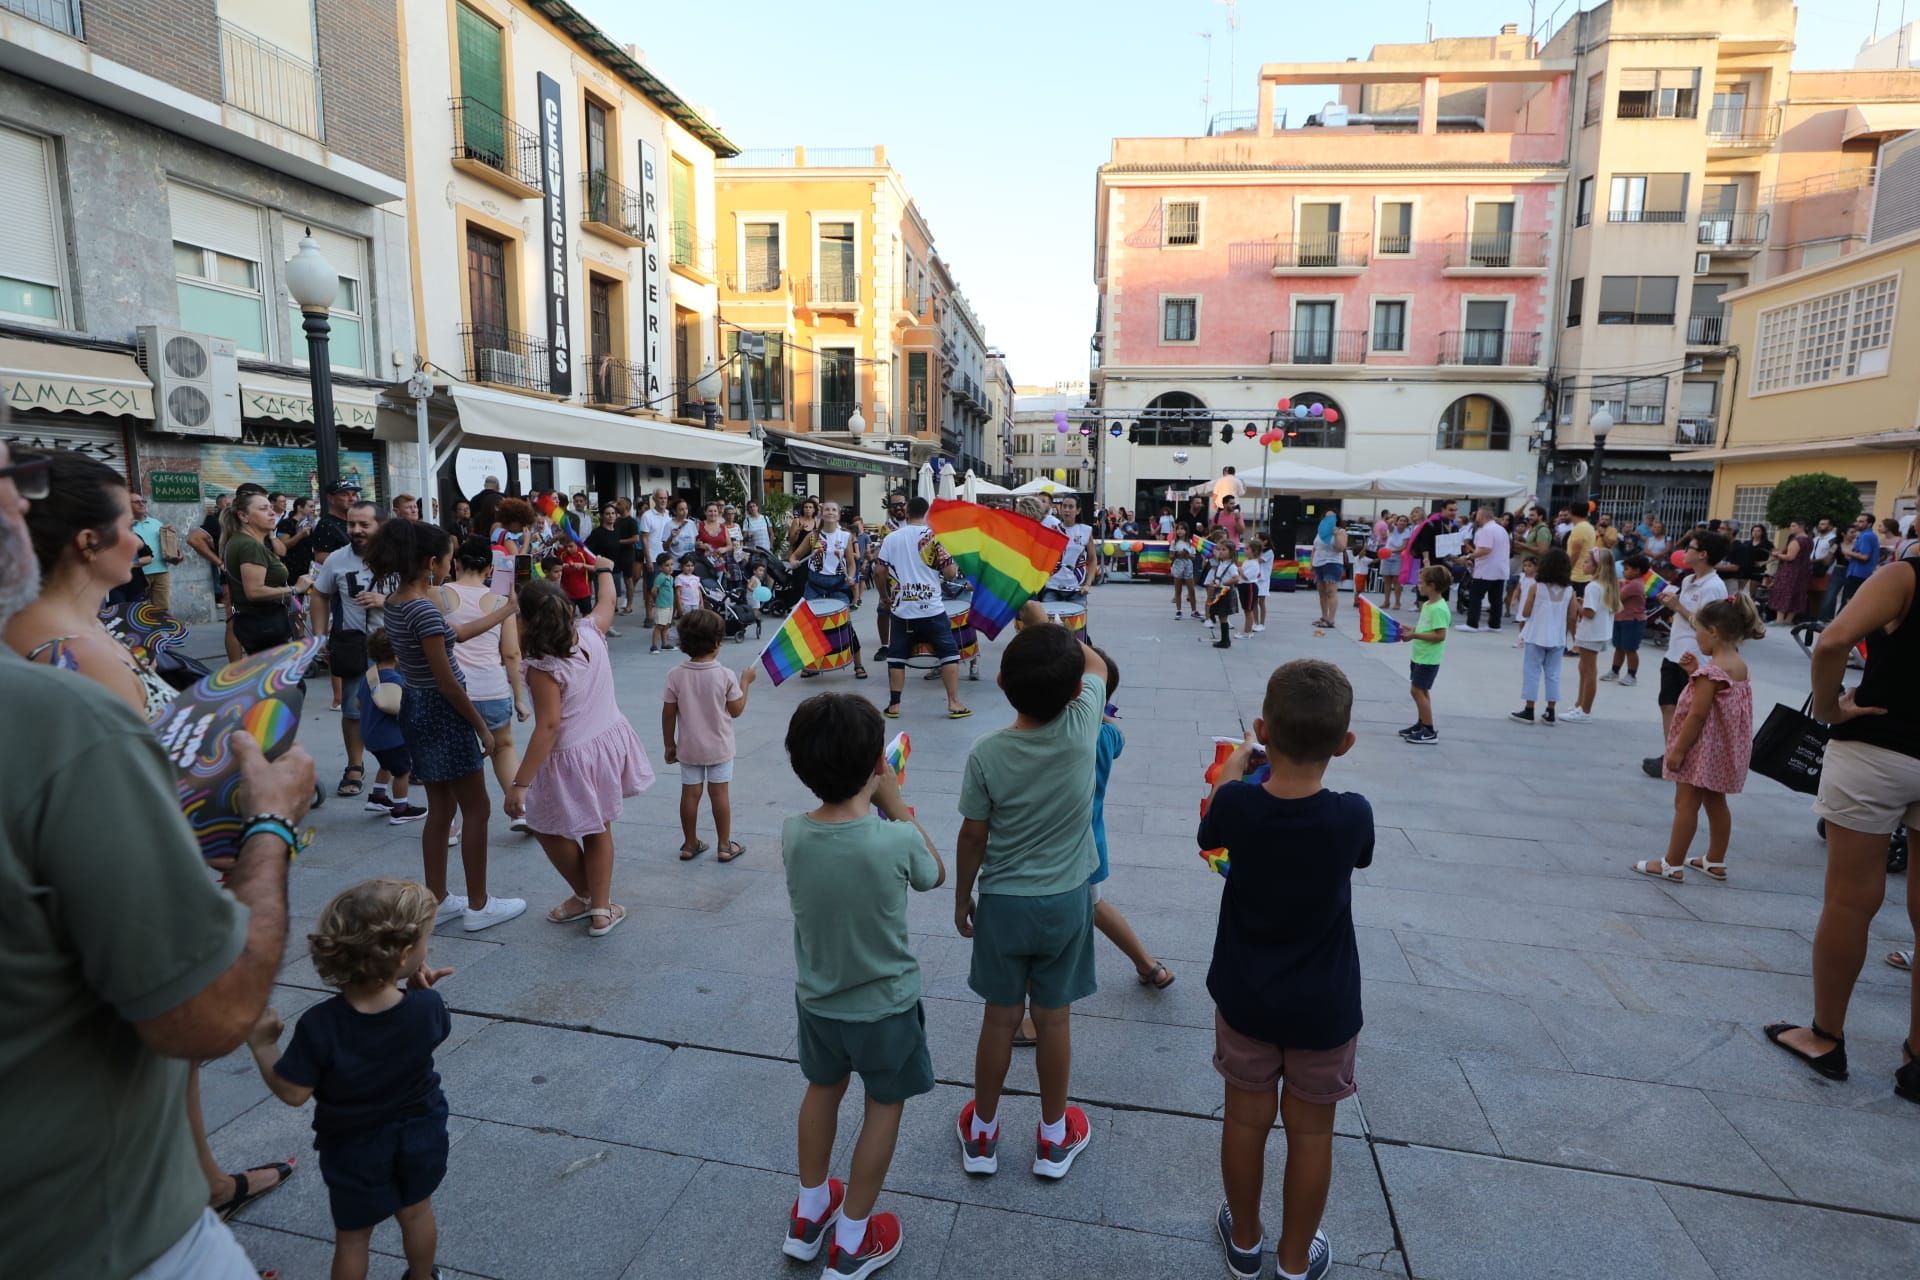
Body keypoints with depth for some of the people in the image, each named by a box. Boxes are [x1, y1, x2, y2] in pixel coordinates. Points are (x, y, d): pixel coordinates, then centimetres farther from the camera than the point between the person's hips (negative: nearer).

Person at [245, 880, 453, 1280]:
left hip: (355, 1147, -2)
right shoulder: (426, 1006, -25)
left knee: (352, 1236, 22)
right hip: (419, 1131, 2)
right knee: (416, 1212, 27)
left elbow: (293, 1093, -18)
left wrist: (262, 1045, -8)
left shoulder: (319, 1025, -31)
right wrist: (422, 991, -6)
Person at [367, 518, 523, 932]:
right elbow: (446, 681, -21)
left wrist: (506, 611, 21)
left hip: (417, 709, 9)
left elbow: (453, 633, 15)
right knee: (476, 809, 3)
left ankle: (437, 901, 27)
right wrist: (481, 727, -12)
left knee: (441, 809, 18)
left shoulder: (396, 602, 5)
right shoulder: (424, 609, -23)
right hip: (443, 712, -9)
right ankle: (478, 906, 13)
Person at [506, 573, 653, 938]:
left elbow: (548, 727, -27)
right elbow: (607, 602, 15)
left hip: (571, 756, -7)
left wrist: (520, 783, -24)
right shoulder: (590, 632, -7)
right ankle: (601, 910, 24)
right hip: (609, 740, 7)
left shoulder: (542, 667, -24)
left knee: (548, 829, 19)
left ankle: (586, 897, 34)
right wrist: (604, 570, 35)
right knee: (599, 829, 18)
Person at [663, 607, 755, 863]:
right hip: (719, 747, -2)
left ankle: (690, 844, 24)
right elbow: (736, 711, -6)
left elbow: (668, 715, -6)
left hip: (688, 747, 2)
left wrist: (670, 744, 7)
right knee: (720, 793, 7)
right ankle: (725, 846, 16)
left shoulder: (675, 676, -11)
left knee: (690, 793, 12)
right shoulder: (726, 676, -16)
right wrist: (745, 682, 5)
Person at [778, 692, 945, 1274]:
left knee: (823, 1091, 28)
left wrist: (864, 800, -1)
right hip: (884, 1007, -4)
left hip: (816, 999, 4)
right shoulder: (897, 841, -31)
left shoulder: (792, 834, -20)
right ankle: (852, 1244, 36)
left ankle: (808, 1215, 48)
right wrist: (894, 802, -6)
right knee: (883, 1109, 20)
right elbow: (935, 876, -7)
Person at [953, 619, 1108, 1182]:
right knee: (1053, 1018, 15)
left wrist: (961, 899, 7)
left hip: (1002, 903, 0)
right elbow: (1097, 662, 1)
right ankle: (1054, 1137, 34)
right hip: (1067, 901, 1)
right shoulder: (1081, 726, -19)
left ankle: (982, 1134, 34)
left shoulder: (986, 754, -20)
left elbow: (973, 837, -9)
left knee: (1000, 1018, 15)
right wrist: (1040, 617, 6)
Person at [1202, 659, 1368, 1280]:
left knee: (1246, 1119, 19)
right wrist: (1319, 754, 7)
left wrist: (1235, 763, 16)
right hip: (1324, 1007, -1)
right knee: (1311, 1132, 19)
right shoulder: (1352, 815, -23)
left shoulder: (1237, 805, -21)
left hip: (1244, 997, 1)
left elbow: (1210, 830, 3)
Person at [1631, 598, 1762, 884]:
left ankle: (1672, 865, 4)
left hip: (1703, 748, -9)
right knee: (1716, 802, 17)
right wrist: (1696, 671, 4)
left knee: (1686, 803, -2)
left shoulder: (1711, 670, -22)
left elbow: (1698, 714, -23)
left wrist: (1678, 750, -19)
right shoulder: (1740, 666, 5)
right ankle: (1715, 862, 27)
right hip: (1725, 748, 9)